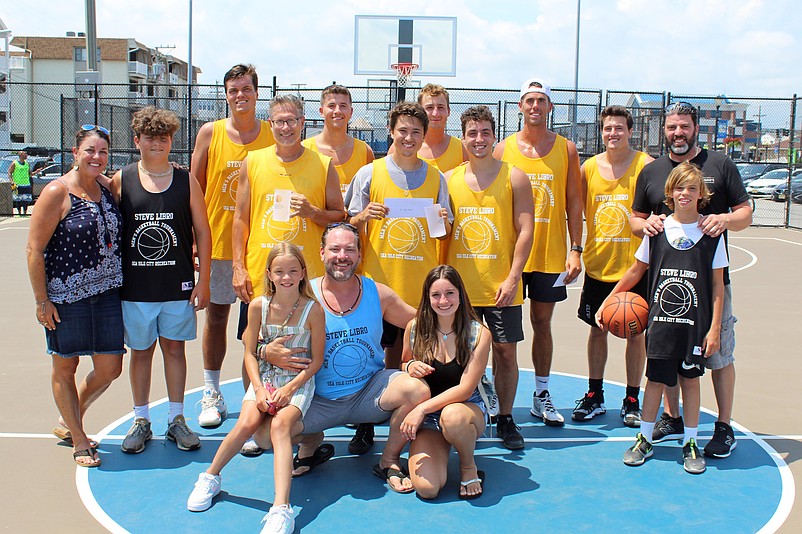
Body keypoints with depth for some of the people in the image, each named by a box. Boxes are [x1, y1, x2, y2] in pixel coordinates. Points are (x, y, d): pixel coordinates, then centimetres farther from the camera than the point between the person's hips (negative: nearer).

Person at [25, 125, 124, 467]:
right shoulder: (57, 192, -10)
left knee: (109, 368, 7)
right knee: (65, 367, 9)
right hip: (66, 296, -5)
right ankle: (79, 440, 26)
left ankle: (68, 422, 33)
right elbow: (34, 250, -9)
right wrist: (42, 301, -11)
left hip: (107, 293, 5)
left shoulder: (108, 187, 6)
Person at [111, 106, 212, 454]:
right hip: (136, 285, 0)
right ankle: (141, 420, 23)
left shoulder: (186, 181, 1)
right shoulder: (121, 181, 1)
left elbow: (202, 232, 3)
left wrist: (203, 281, -1)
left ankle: (176, 419, 21)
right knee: (141, 350, 10)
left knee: (175, 347, 9)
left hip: (177, 285, 0)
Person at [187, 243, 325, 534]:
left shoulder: (313, 309, -12)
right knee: (247, 423, -21)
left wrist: (289, 389, -15)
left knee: (280, 425, -28)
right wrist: (259, 389, -11)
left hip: (299, 382, -2)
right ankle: (210, 477, 5)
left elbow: (316, 360, -7)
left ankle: (281, 509, -36)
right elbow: (250, 353, 1)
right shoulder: (258, 306, -5)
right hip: (265, 378, 3)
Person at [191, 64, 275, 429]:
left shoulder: (272, 135, 1)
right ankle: (212, 395, 22)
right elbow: (194, 189, 5)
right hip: (218, 240, 0)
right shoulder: (210, 133, 2)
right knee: (216, 317, 8)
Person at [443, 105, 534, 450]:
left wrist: (513, 278, -11)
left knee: (505, 352, 5)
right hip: (459, 285, 2)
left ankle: (505, 419, 20)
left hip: (500, 286, -1)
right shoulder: (448, 180, 6)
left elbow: (525, 231, -3)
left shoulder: (514, 177, 1)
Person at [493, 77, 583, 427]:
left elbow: (573, 201, 4)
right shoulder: (503, 148, 2)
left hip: (550, 254, 1)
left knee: (542, 323, 10)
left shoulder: (566, 149, 4)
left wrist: (575, 249, -2)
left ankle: (541, 396, 21)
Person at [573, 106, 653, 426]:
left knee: (636, 333, 6)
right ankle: (594, 396, 25)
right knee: (597, 329, 12)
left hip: (634, 265, -3)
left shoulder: (645, 165, -7)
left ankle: (632, 400, 19)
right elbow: (577, 210, 11)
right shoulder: (589, 168, 4)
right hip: (597, 264, 3)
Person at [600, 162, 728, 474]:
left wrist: (714, 328, -5)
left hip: (695, 323, 0)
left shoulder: (711, 233, -2)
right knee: (655, 378, 5)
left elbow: (718, 285, 0)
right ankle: (644, 440, 20)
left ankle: (690, 443, 22)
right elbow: (636, 271, 10)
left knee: (690, 378, 9)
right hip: (661, 319, 1)